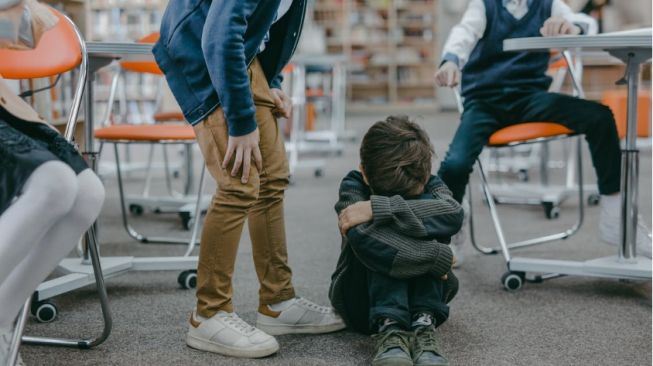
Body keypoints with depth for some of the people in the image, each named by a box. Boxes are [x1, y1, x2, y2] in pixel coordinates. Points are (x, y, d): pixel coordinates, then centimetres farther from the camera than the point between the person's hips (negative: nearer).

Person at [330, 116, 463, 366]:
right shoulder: (353, 186, -17)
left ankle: (424, 324, -34)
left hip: (421, 294, 2)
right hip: (364, 299, -2)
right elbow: (363, 238, -38)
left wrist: (379, 209, -41)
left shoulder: (429, 185, -11)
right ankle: (389, 327, -41)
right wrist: (439, 257, -35)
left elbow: (453, 215, -36)